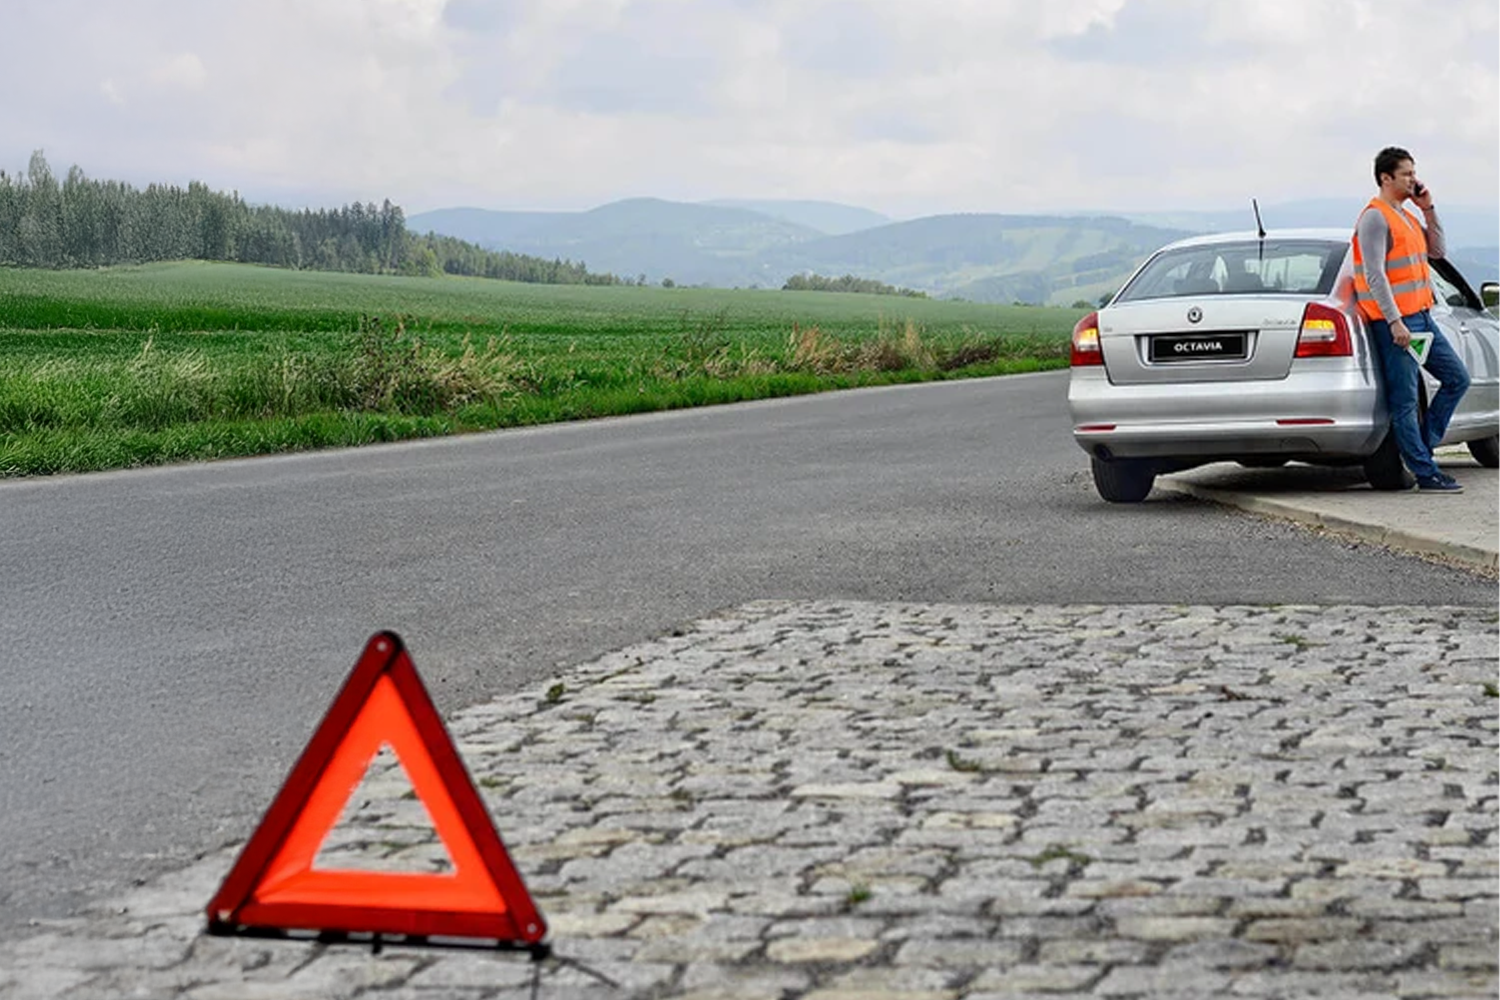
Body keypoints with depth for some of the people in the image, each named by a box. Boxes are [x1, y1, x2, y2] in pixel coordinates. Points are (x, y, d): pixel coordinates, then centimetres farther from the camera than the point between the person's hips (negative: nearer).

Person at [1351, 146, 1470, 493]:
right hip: (1395, 321, -10)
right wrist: (1395, 321, -23)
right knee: (1404, 399, -5)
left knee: (1457, 378, 11)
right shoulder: (1375, 218, -11)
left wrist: (1428, 210, 9)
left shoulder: (1406, 216, 18)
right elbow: (1374, 275, -18)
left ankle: (1421, 446, 16)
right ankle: (1426, 474, -4)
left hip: (1420, 316, 10)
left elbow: (1436, 250, 21)